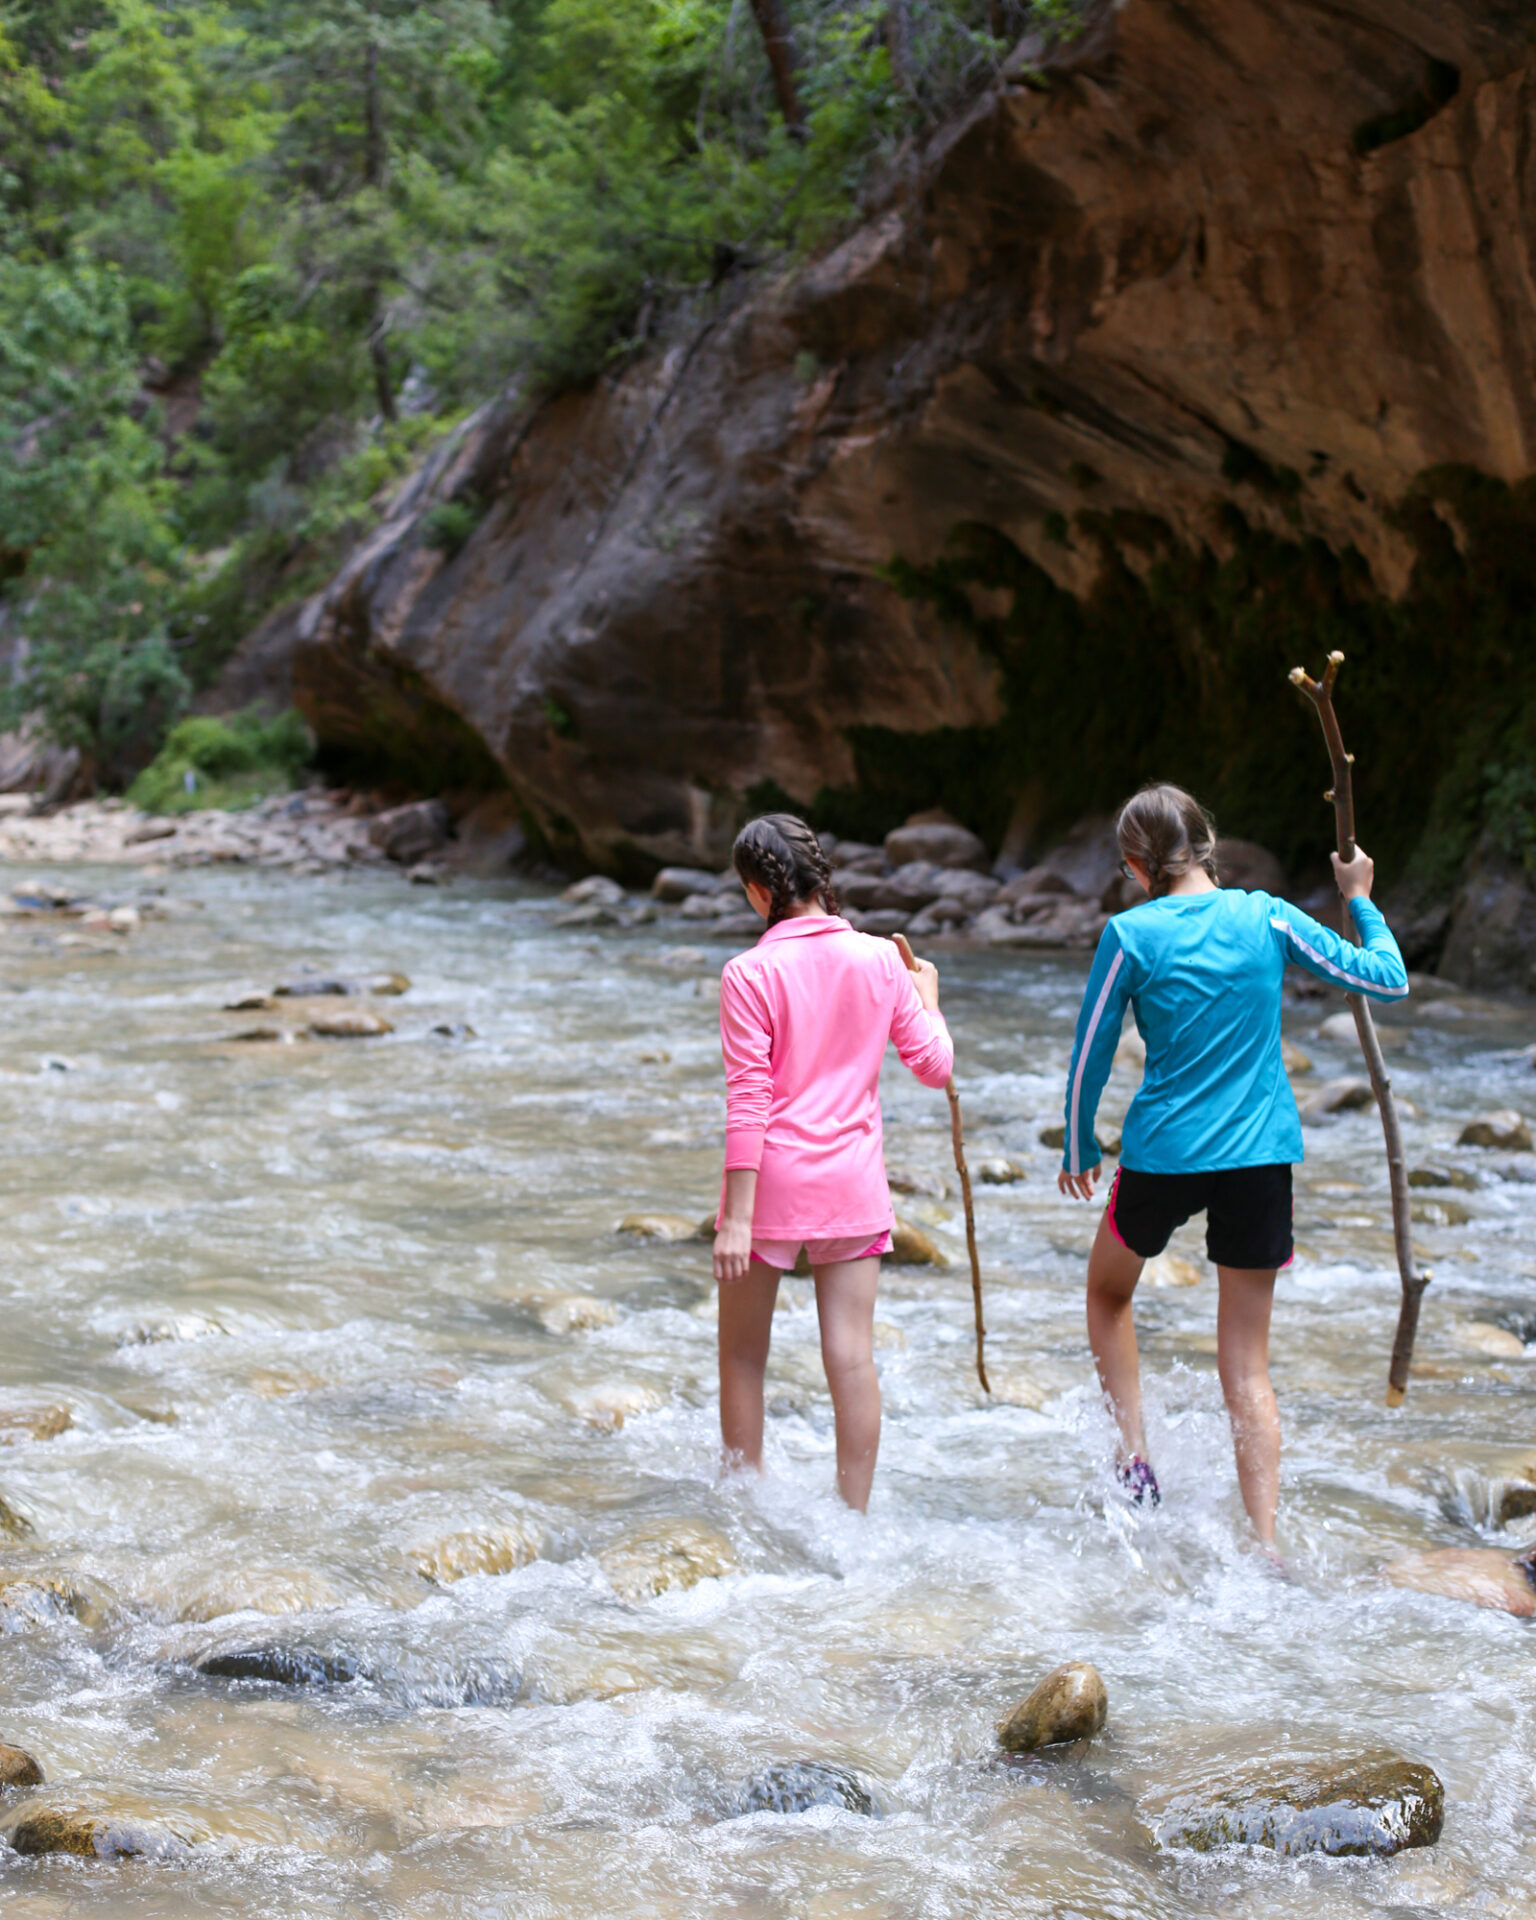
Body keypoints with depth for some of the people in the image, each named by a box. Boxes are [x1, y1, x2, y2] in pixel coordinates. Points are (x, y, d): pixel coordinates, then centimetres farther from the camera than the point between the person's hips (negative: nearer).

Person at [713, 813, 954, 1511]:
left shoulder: (751, 974, -11)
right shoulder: (880, 961, 0)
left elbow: (749, 1100, -14)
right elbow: (935, 1066, 5)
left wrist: (737, 1216, -13)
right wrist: (926, 1000, 24)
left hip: (772, 1181, -3)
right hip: (852, 1184, 3)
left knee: (743, 1355, 13)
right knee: (851, 1357, 4)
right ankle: (853, 1516, 6)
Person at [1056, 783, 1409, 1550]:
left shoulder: (1131, 934, -7)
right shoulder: (1267, 918, -2)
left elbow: (1089, 1057, 0)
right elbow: (1389, 980, 5)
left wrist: (1078, 1151, 15)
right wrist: (1362, 902, 22)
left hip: (1162, 1155, -2)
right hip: (1259, 1156, 2)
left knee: (1109, 1292, 28)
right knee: (1247, 1364, 7)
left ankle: (1134, 1462, 18)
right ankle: (1266, 1547, 1)